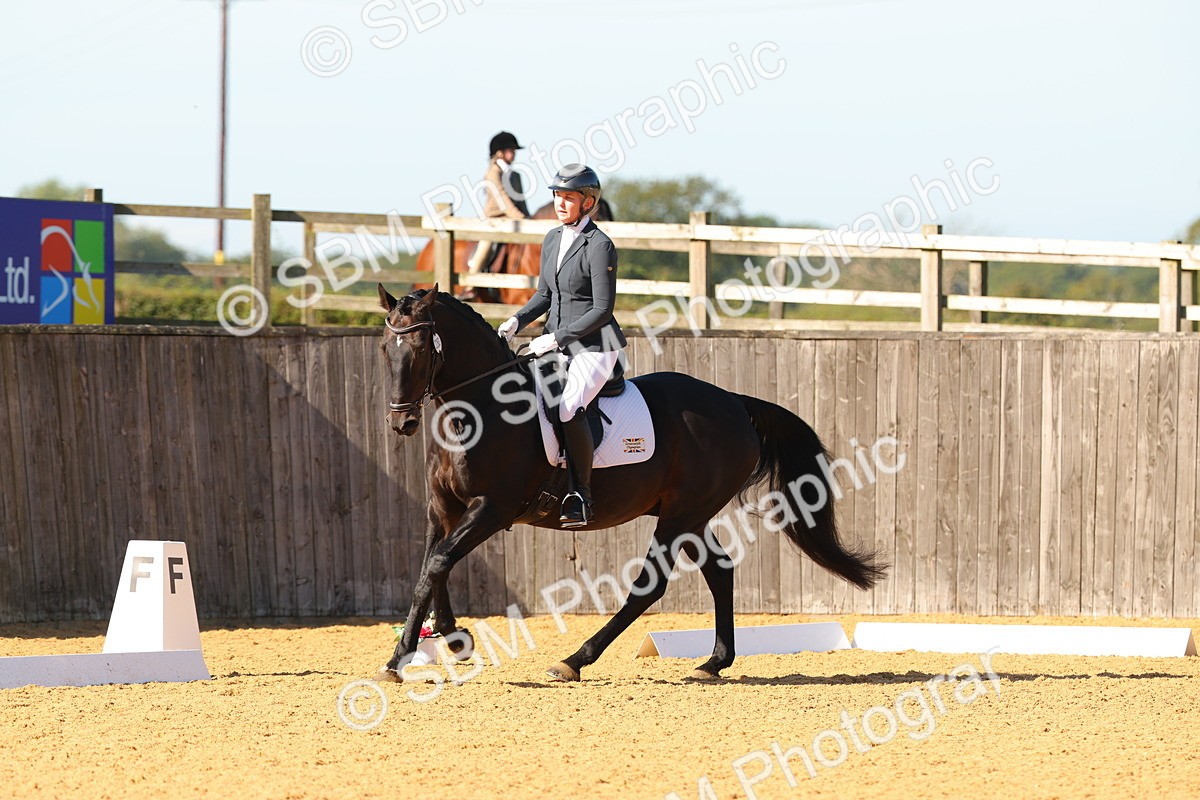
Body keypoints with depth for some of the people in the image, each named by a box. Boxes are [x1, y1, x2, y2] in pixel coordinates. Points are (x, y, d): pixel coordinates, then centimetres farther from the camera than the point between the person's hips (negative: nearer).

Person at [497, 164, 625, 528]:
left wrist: (556, 337, -18)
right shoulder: (552, 240, 10)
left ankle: (581, 497, -22)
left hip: (595, 346, -9)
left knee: (568, 407, -29)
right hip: (558, 343, 9)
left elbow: (602, 309, -16)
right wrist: (518, 320, 3)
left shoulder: (599, 246, -14)